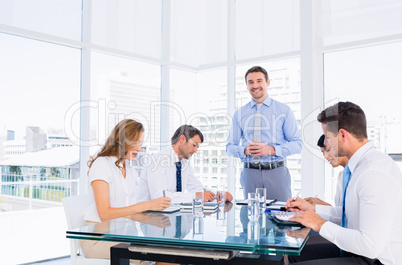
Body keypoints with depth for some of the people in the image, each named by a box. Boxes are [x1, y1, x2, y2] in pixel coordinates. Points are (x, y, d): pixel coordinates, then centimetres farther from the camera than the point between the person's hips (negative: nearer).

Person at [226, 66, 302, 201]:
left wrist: (271, 149, -15)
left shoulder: (284, 110, 4)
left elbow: (297, 144, 0)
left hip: (277, 172, -1)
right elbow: (230, 147, 10)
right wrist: (245, 150, -11)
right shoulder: (239, 114, 9)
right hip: (250, 173, 1)